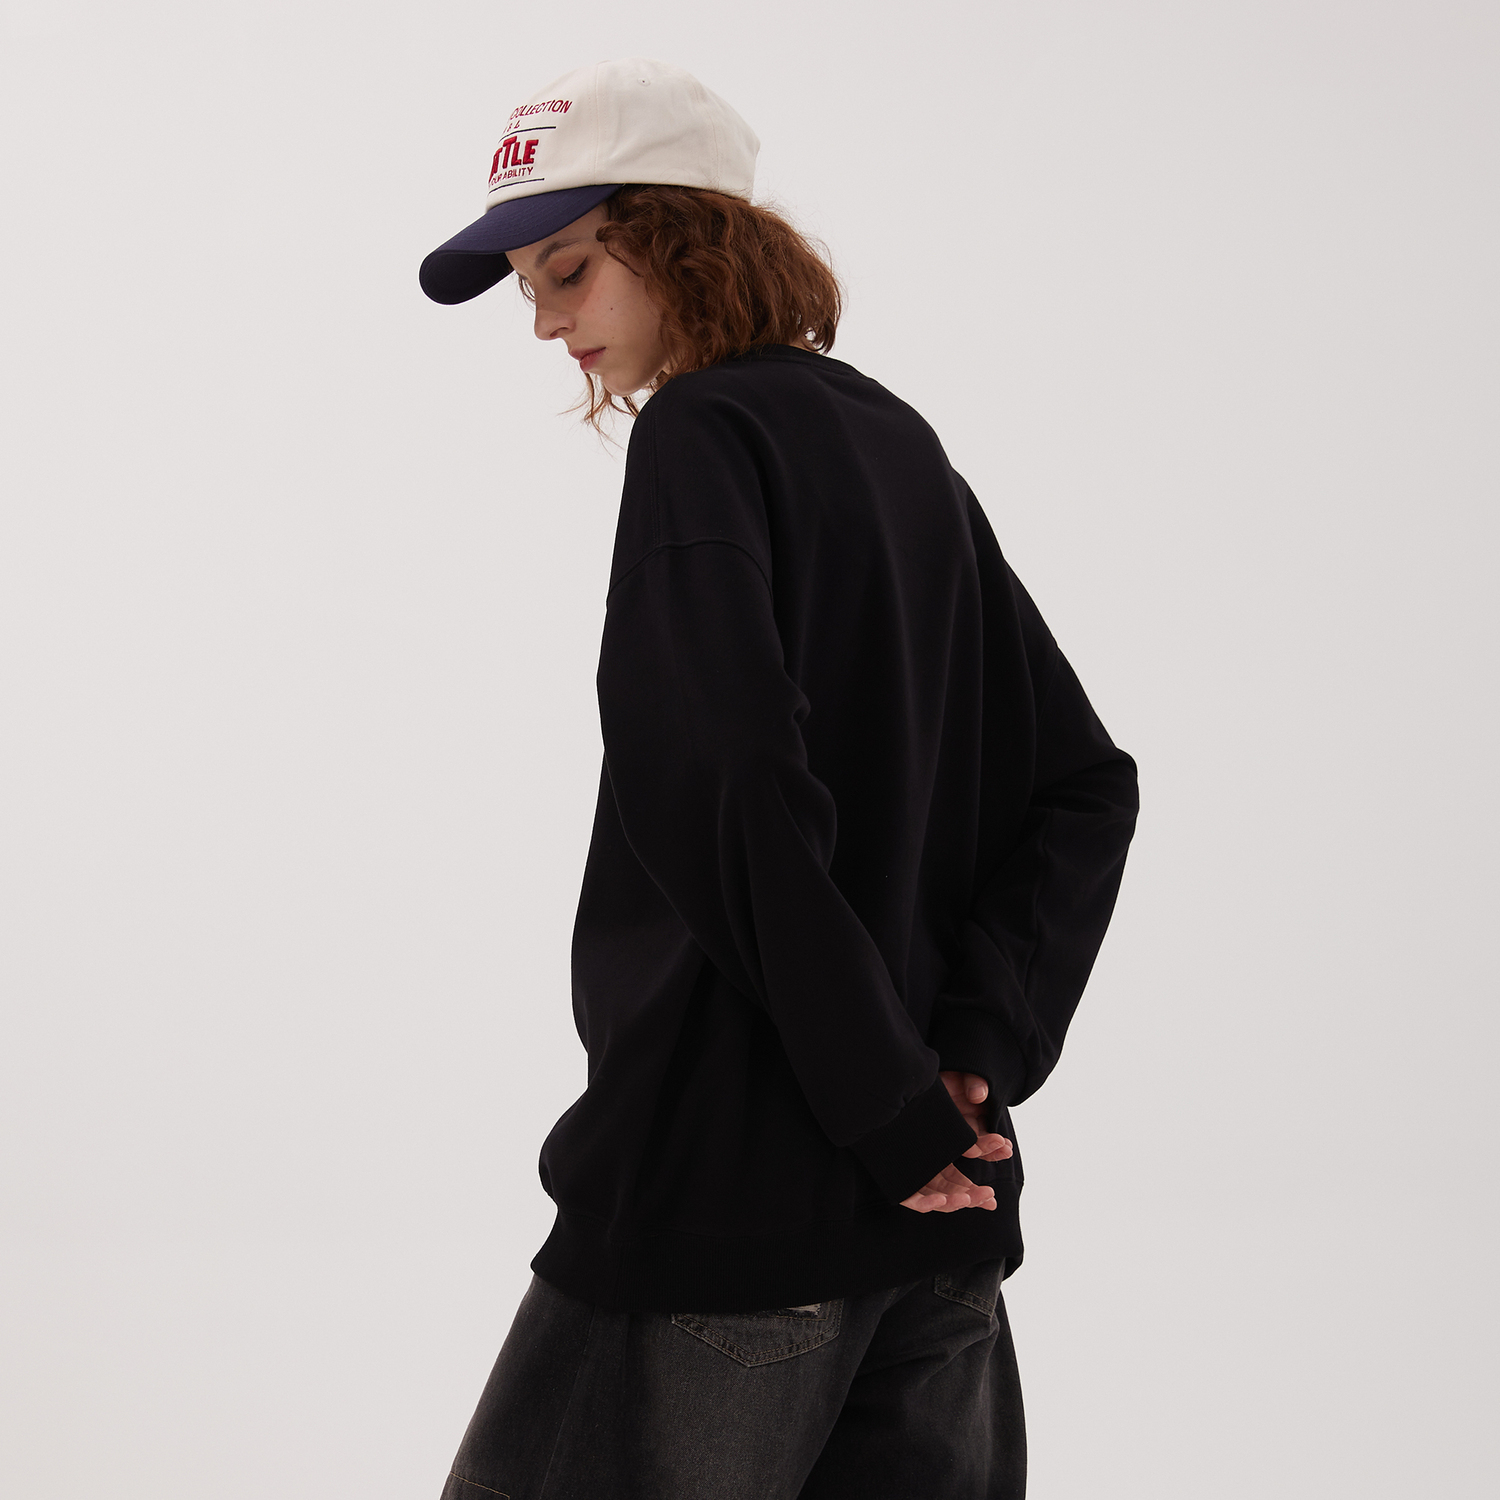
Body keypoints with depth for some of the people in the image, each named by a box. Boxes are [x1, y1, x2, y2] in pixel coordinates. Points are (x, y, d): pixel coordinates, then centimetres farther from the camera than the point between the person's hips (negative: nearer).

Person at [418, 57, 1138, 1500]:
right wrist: (979, 1045, 3)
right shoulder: (902, 446, 15)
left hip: (728, 1206, -8)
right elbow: (1083, 786, 14)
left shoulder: (704, 434, -9)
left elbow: (722, 787, -23)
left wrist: (893, 1104, -17)